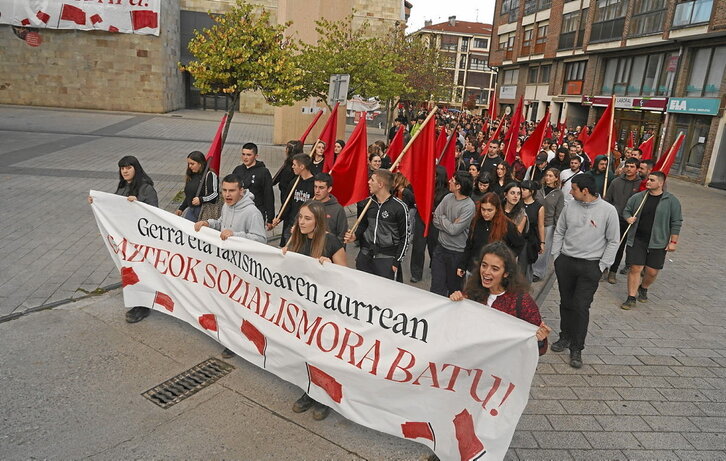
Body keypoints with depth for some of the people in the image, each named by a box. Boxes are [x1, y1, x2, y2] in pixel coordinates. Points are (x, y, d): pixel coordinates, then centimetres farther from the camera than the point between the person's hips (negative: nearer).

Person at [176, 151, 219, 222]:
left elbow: (215, 194, -15)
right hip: (191, 209, 8)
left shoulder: (210, 175, -9)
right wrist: (181, 208, 23)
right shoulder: (191, 176, 18)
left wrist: (201, 200, -24)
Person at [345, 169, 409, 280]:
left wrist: (396, 261, -7)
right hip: (365, 255, 5)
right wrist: (355, 236, 1)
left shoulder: (399, 207, -10)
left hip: (386, 258, -5)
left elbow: (404, 237, -5)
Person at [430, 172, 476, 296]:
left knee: (454, 288, 14)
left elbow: (454, 230, -21)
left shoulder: (469, 207, -18)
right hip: (441, 247, 5)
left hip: (457, 252, -5)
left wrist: (443, 218, -6)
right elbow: (435, 220, -1)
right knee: (436, 287, 8)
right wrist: (449, 225, -14)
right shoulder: (448, 198, 0)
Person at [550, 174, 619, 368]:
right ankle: (566, 337, 30)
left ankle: (576, 349, 6)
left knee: (581, 306, -5)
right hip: (565, 262, 4)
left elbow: (613, 241, -1)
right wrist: (556, 256, 5)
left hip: (590, 266, -3)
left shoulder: (608, 210, -7)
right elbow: (559, 232, 11)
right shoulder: (570, 206, 2)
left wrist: (602, 266, -5)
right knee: (566, 303, 12)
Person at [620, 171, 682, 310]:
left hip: (658, 242, -1)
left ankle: (643, 288, 36)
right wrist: (628, 218, -6)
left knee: (652, 272, 5)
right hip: (637, 240, 1)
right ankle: (631, 298, 9)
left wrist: (673, 241, -3)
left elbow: (676, 223, -1)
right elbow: (626, 210, 17)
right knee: (635, 268, -1)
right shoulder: (637, 197, 2)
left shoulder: (671, 201, -3)